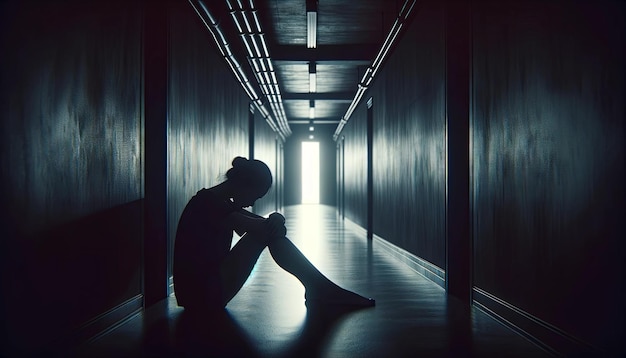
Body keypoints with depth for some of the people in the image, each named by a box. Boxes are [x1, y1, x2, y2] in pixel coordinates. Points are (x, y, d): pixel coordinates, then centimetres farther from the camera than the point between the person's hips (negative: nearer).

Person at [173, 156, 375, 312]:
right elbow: (260, 227, -24)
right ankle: (319, 289, -8)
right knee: (266, 233, -14)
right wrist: (276, 221, -4)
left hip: (212, 291, 10)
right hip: (203, 296, -10)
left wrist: (276, 220, -10)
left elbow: (263, 223, 12)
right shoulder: (207, 202, -17)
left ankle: (318, 288, -2)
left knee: (271, 232, 0)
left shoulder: (224, 205, 15)